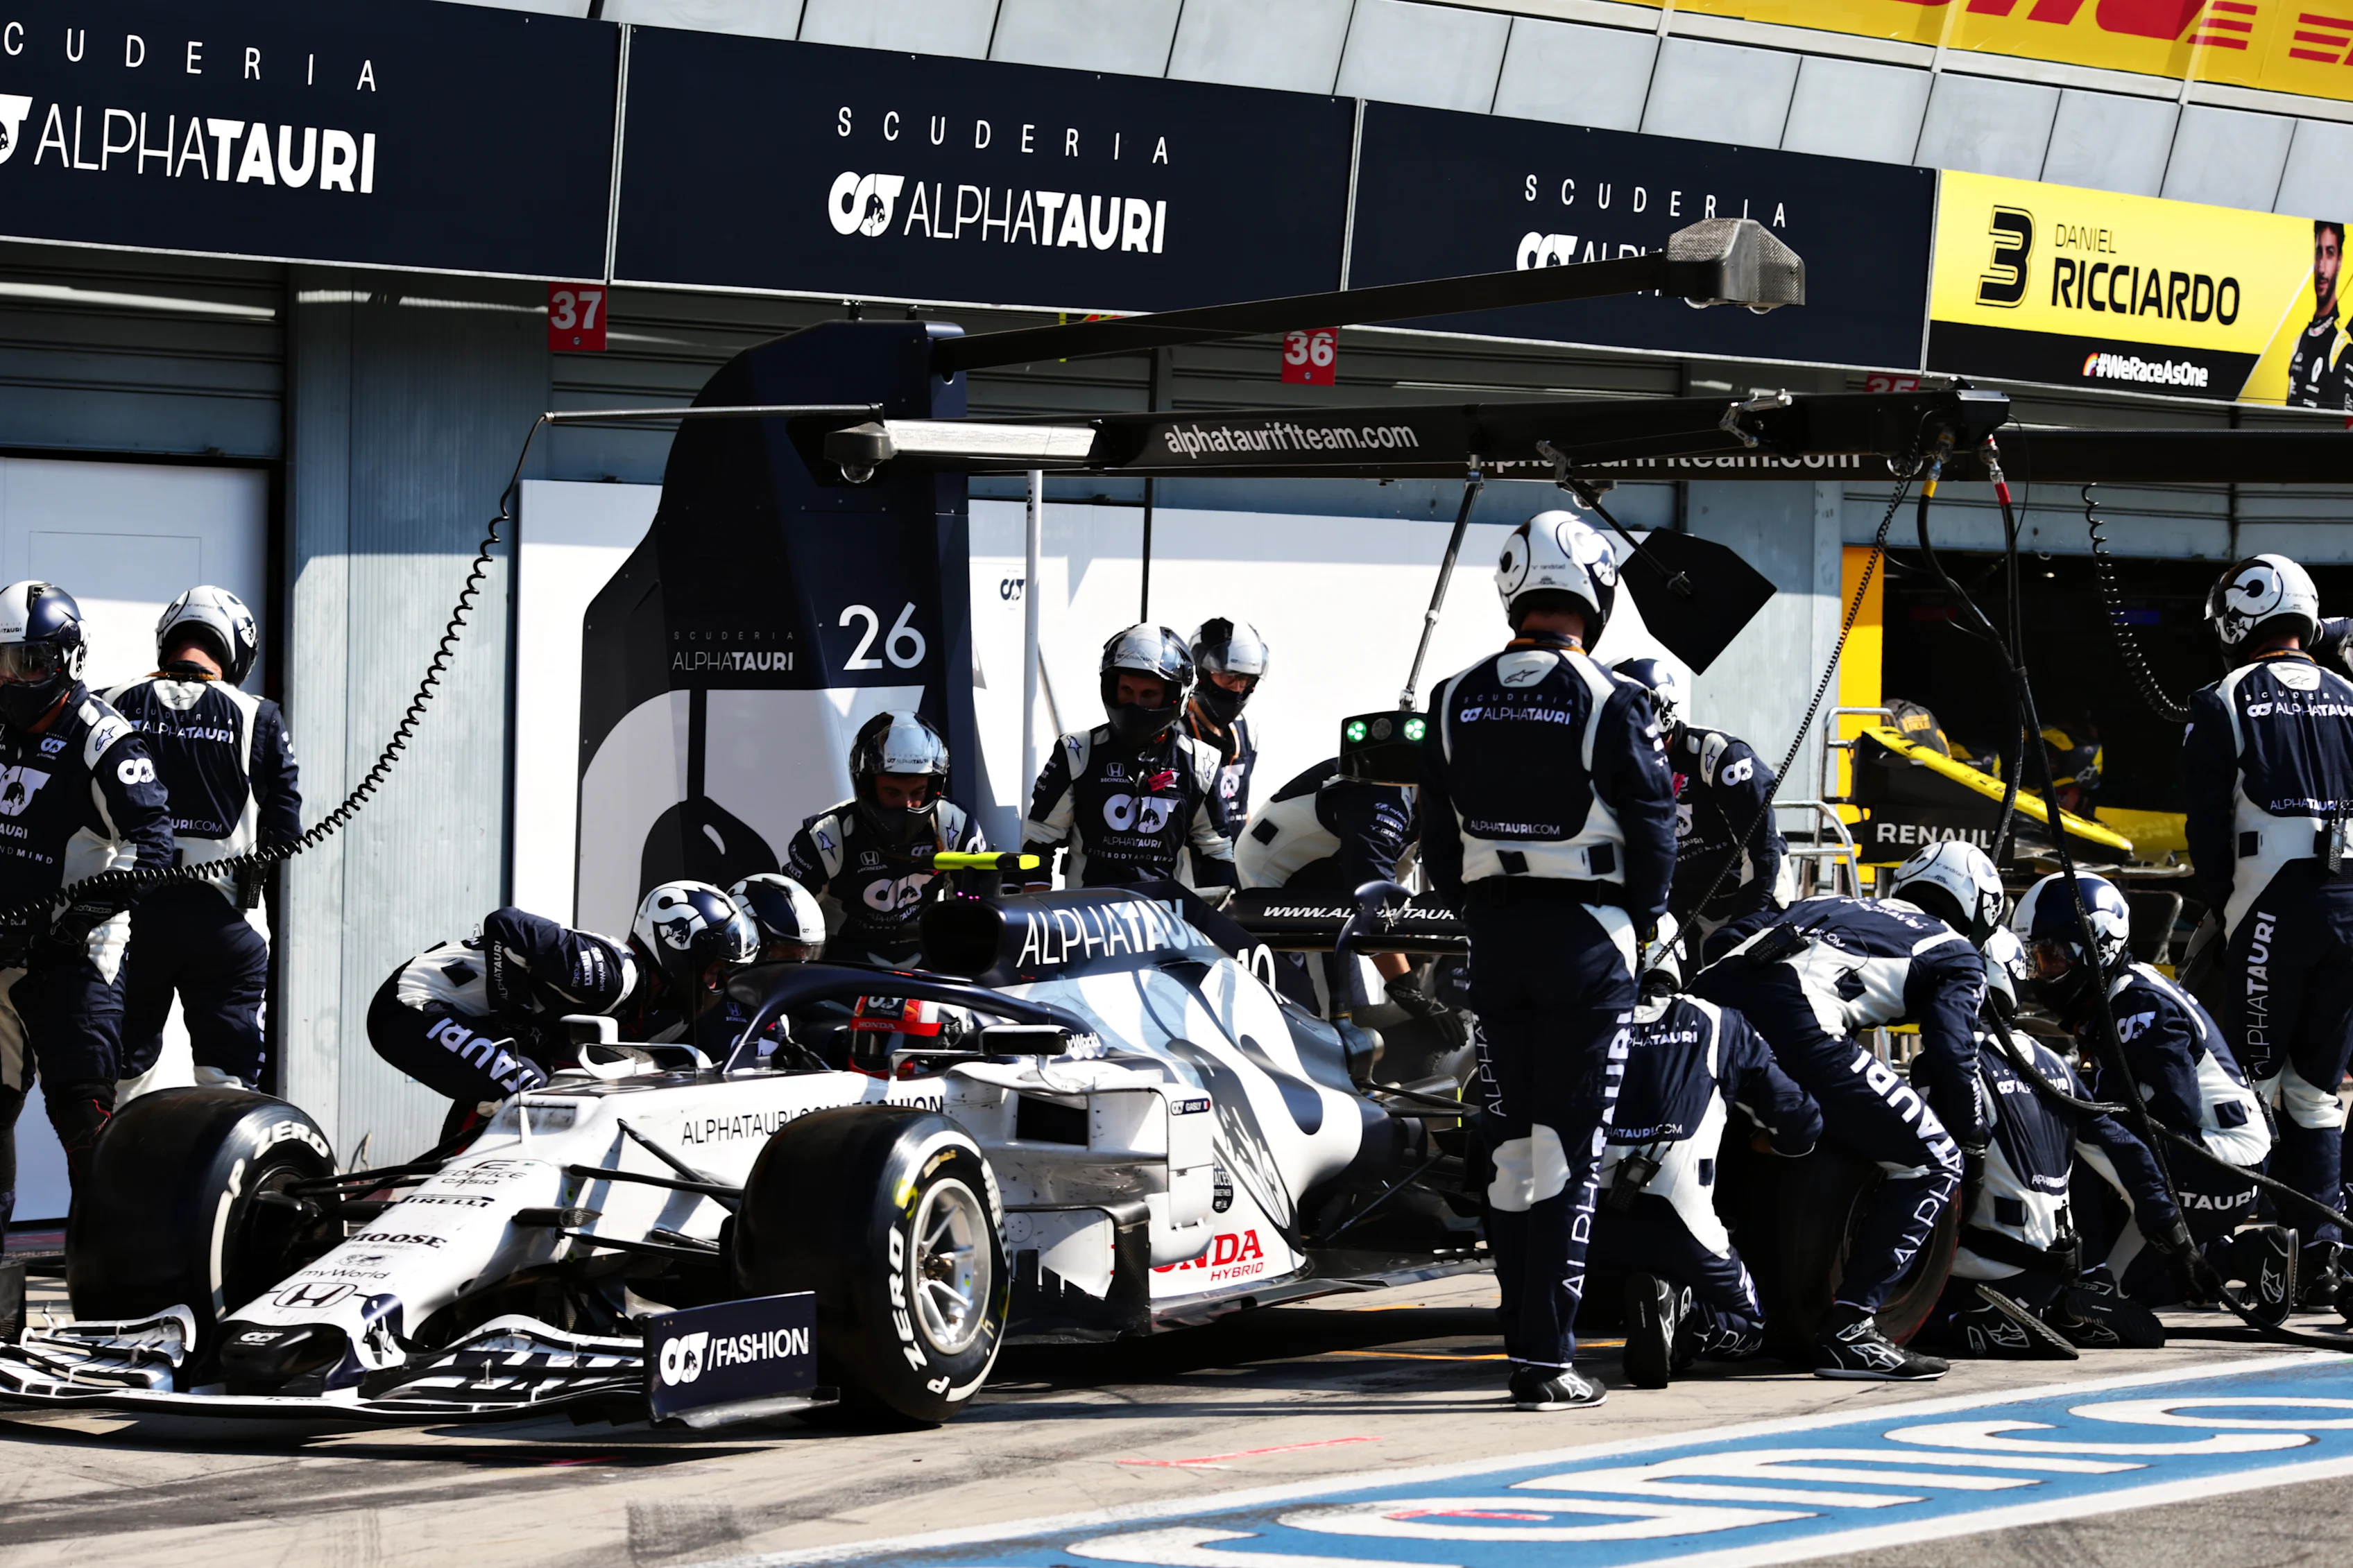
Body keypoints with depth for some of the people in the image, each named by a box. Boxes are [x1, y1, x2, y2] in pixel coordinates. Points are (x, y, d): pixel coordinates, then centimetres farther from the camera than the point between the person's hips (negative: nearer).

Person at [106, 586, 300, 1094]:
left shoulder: (115, 707, 0)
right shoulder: (258, 719, -3)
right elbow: (286, 831, -2)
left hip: (128, 912, 2)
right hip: (220, 916, -2)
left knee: (119, 1071, 13)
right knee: (227, 1077, 5)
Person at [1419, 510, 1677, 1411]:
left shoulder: (1455, 702, 4)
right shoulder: (1611, 705, -12)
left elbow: (1438, 840, 8)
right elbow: (1653, 829, -7)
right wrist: (1642, 922, 10)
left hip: (1493, 932, 5)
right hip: (1586, 937, -4)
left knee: (1512, 1141, 13)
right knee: (1566, 1150, -3)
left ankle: (1526, 1336, 15)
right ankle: (1546, 1356, -6)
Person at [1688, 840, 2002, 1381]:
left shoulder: (1833, 907, 39)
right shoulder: (1956, 956, 23)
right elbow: (1950, 1054, 8)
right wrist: (1973, 1143, 24)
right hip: (1794, 1026, -7)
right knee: (1934, 1162, 2)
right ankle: (1850, 1329, -7)